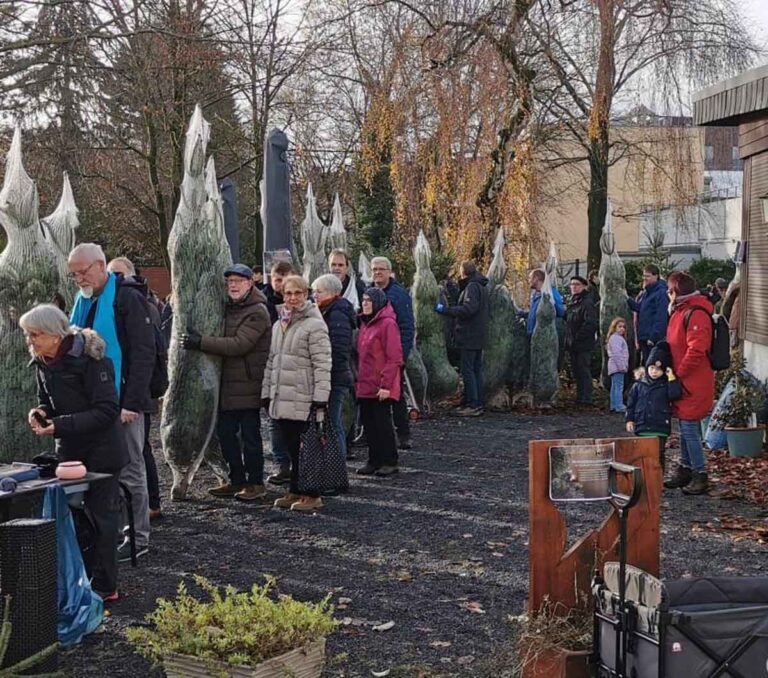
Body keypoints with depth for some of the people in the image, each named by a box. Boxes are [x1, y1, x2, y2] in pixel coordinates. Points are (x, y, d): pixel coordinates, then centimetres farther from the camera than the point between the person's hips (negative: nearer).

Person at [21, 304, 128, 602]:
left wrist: (61, 425, -27)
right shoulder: (43, 363, 2)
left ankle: (105, 587, 10)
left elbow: (108, 410, -24)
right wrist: (40, 412, -7)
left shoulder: (90, 359, -21)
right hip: (69, 451, 7)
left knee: (101, 515, 1)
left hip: (100, 451, -7)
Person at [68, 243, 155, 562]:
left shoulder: (127, 298, -10)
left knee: (129, 472, 0)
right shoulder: (83, 302, 14)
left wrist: (132, 402, -18)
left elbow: (143, 353, -14)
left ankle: (138, 539, 10)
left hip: (121, 401, -7)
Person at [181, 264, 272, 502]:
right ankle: (237, 480, 23)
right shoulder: (229, 308, 15)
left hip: (248, 385, -8)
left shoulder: (257, 312, -12)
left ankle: (255, 483, 10)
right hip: (228, 383, 8)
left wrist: (201, 342, -23)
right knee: (225, 432, 12)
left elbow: (239, 344, -22)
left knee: (250, 434, -1)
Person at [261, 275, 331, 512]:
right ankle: (295, 492, 20)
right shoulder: (278, 325, 17)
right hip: (280, 399, 7)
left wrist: (320, 397, -17)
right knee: (291, 448, 11)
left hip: (303, 399, -7)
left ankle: (312, 495, 4)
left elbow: (322, 364, -13)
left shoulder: (314, 325, -8)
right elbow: (271, 361, 21)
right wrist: (266, 392, 16)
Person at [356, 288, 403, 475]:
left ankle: (390, 462, 9)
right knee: (368, 423, 11)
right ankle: (374, 460, 20)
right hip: (365, 386, 8)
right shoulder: (365, 323, 13)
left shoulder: (387, 323, -13)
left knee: (382, 423, -1)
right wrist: (359, 379, 12)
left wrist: (386, 385, -19)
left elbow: (395, 358, -16)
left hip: (380, 388, -8)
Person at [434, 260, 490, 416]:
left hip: (470, 337, -10)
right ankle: (479, 403, 16)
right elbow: (488, 311, 22)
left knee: (467, 370, -6)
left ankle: (472, 405, -6)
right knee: (477, 369, 13)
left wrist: (445, 309, -21)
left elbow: (468, 309, -26)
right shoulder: (482, 286, 16)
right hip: (479, 337, 10)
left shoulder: (472, 287, -15)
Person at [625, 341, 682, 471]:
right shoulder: (639, 385, 6)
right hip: (642, 428, 2)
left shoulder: (666, 385, 1)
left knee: (658, 455, 1)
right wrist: (629, 419, 3)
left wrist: (672, 378, -18)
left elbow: (675, 394, -17)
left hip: (660, 428, -2)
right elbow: (631, 403, 10)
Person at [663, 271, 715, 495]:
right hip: (684, 382, 10)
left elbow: (696, 350, -24)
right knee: (686, 428, 16)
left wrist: (679, 374, -17)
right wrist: (674, 373, 14)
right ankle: (685, 470, 26)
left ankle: (700, 475, 1)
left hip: (694, 384, -10)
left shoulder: (696, 314, -18)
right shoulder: (680, 311, 14)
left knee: (689, 429, -7)